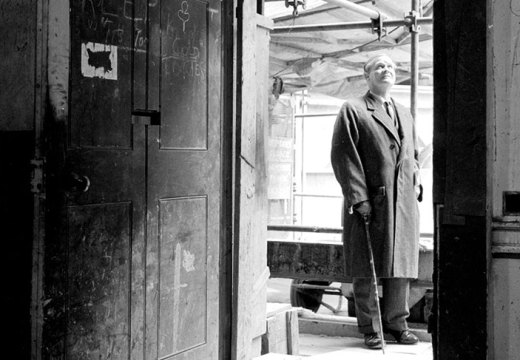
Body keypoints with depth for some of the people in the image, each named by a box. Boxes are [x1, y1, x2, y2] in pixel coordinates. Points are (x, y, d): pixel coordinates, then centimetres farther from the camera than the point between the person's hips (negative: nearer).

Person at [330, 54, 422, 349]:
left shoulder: (405, 115, 21)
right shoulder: (353, 110, -1)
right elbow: (343, 156, -8)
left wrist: (416, 184, 9)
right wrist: (358, 197, -15)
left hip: (405, 203, 6)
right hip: (369, 203, -6)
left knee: (402, 268, 9)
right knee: (366, 270, 1)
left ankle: (397, 322, 22)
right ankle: (370, 328, 12)